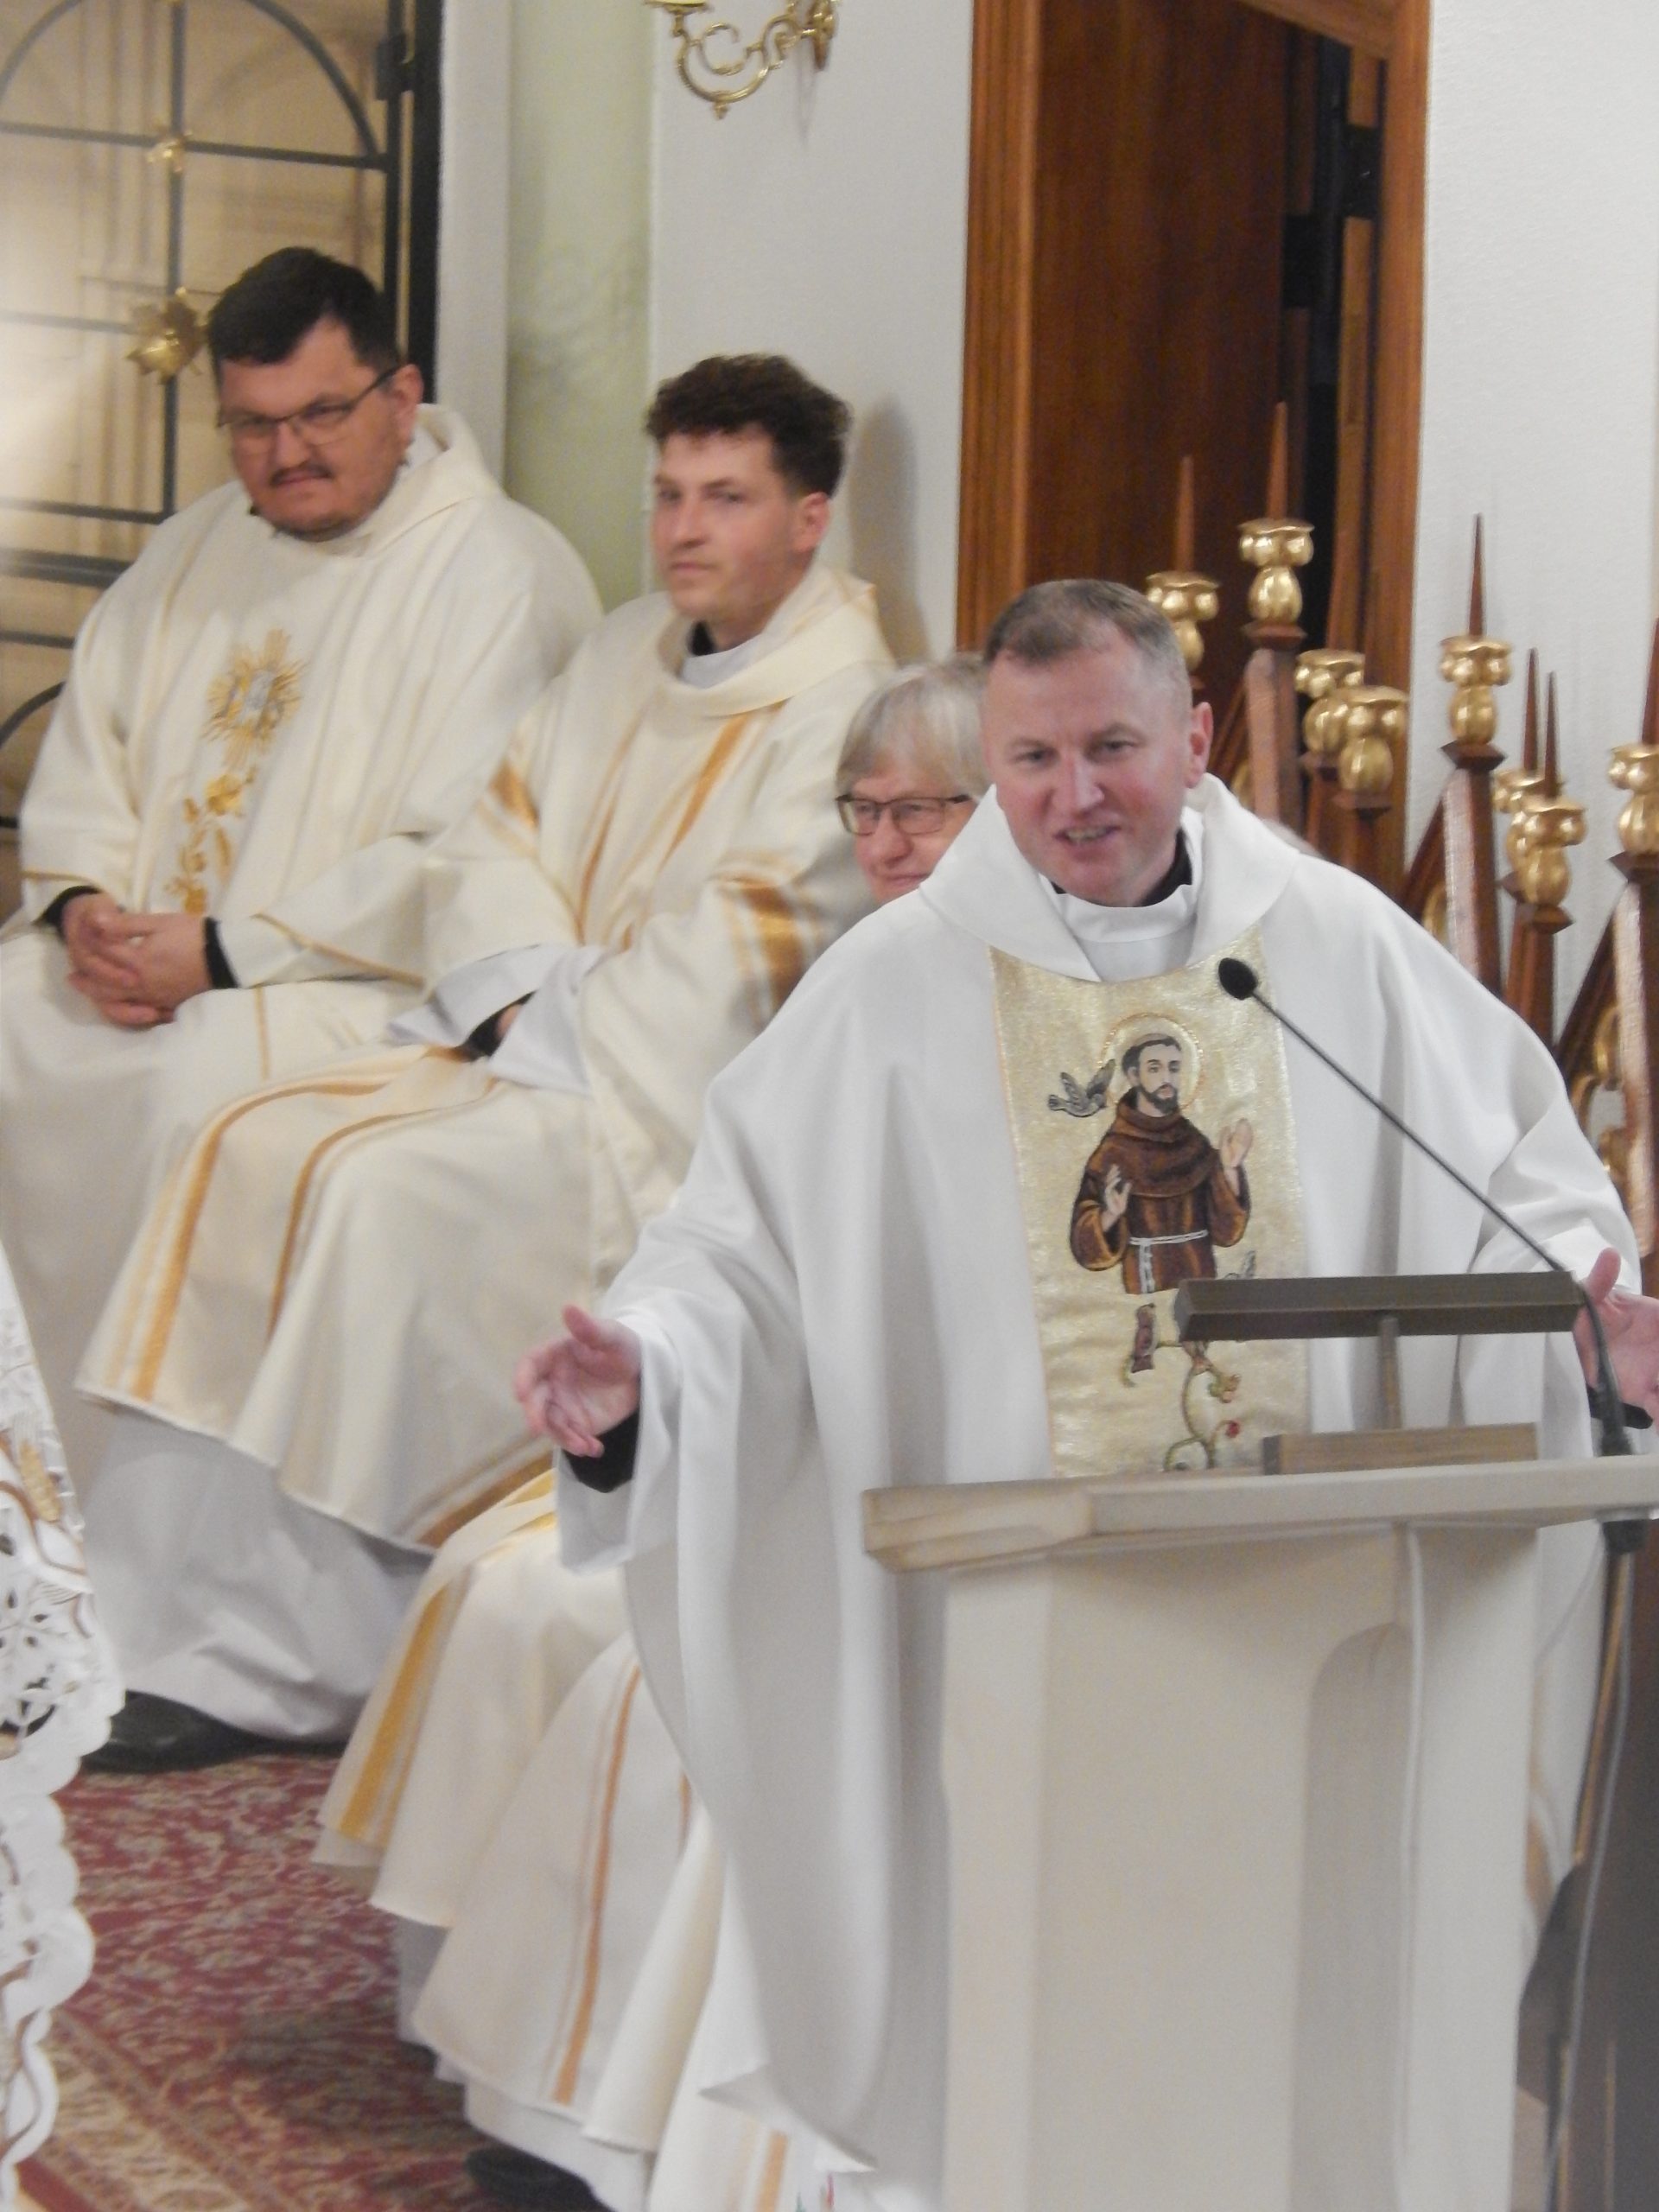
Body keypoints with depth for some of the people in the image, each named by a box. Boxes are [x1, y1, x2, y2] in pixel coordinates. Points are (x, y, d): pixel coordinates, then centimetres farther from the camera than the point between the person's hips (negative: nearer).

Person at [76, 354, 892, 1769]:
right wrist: (520, 992, -3)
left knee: (390, 1189, -27)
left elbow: (745, 956, -16)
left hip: (678, 1097, -8)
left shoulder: (845, 700, -9)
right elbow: (498, 843, 16)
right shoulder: (629, 655, 17)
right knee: (253, 1151, -10)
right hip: (535, 1043, 8)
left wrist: (553, 1028, -11)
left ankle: (322, 1662, -17)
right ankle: (218, 1642, -12)